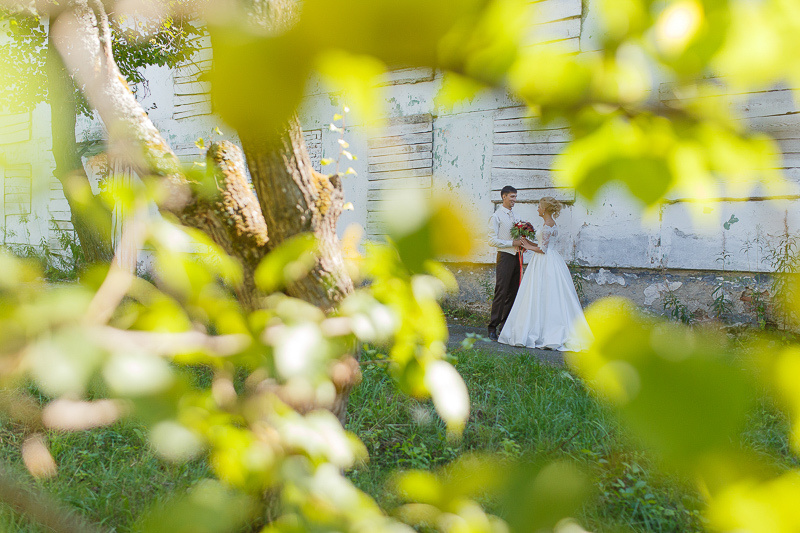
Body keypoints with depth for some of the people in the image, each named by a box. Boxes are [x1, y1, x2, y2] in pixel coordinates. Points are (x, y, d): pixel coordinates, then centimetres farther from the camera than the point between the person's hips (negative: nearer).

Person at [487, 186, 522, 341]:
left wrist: (521, 242, 3)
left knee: (513, 292, 7)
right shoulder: (496, 216, -5)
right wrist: (512, 243, -14)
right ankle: (493, 327, -4)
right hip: (505, 257, -7)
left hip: (516, 257, 7)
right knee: (501, 292, -9)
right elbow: (492, 240, -12)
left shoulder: (514, 216, 17)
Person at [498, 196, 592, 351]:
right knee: (549, 299, 8)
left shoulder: (548, 225, -14)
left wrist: (529, 247, -3)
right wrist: (529, 243, 16)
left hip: (546, 263, -10)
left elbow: (543, 249, -18)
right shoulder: (551, 224, 16)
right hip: (549, 262, 10)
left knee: (541, 298, -6)